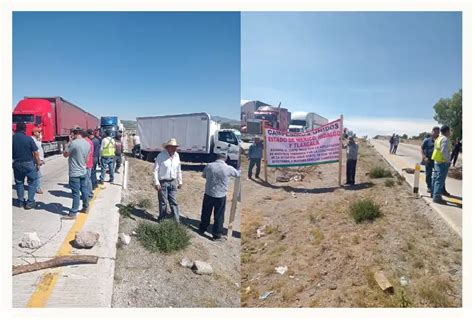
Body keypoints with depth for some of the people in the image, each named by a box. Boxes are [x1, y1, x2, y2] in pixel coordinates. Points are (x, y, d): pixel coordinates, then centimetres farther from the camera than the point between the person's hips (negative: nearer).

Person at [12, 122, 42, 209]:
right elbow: (35, 153, -11)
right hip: (28, 163, -3)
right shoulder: (28, 139, -13)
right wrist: (38, 163, 0)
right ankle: (30, 202, 3)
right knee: (32, 182, 7)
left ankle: (21, 201, 25)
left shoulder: (12, 138, -5)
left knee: (19, 182, 18)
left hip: (17, 164, 4)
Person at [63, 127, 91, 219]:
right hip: (84, 171, 7)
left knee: (76, 193, -3)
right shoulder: (87, 143, 4)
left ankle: (73, 213, 5)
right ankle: (86, 207, 30)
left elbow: (65, 155, -7)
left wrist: (69, 143, 1)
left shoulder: (73, 143, -19)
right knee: (84, 190, 18)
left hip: (75, 173, -7)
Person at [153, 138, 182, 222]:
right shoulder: (161, 156, -13)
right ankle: (162, 220, 23)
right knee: (163, 202, 6)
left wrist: (180, 181, 14)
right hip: (163, 182, -4)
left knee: (173, 202, 8)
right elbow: (155, 170, -12)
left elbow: (179, 170, 12)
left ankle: (176, 221, 14)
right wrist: (156, 183, -16)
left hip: (173, 182, 4)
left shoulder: (177, 155, 2)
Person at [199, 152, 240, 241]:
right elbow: (238, 174, 8)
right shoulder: (228, 168, -12)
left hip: (208, 194, 3)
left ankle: (202, 229, 35)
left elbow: (203, 175, 13)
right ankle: (217, 235, 16)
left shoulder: (209, 166, -5)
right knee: (219, 216, 8)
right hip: (220, 196, -3)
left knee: (206, 213, 19)